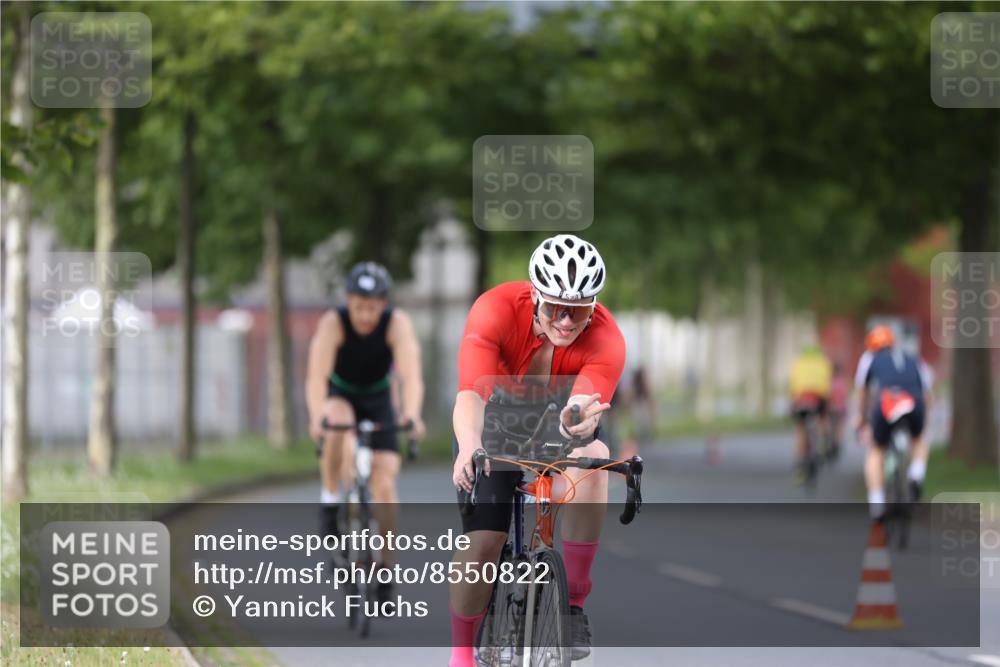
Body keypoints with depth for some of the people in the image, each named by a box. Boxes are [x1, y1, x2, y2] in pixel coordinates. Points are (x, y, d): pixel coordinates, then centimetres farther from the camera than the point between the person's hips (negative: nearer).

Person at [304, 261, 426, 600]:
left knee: (385, 485, -13)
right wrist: (316, 416, -56)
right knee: (338, 426, -39)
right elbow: (317, 376, -38)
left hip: (378, 403, 1)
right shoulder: (333, 323, -27)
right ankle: (330, 499, -20)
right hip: (339, 397, -1)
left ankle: (384, 569, -2)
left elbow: (411, 375, -36)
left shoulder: (398, 324, -25)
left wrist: (411, 414, -55)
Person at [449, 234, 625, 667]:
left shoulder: (606, 340, -30)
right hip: (499, 414, -1)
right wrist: (470, 446, -65)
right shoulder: (495, 310, -33)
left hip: (559, 421, 1)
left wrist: (579, 422, -70)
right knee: (480, 542, -14)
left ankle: (573, 601, -23)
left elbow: (585, 405, -45)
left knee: (590, 459, -34)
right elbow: (470, 393, -45)